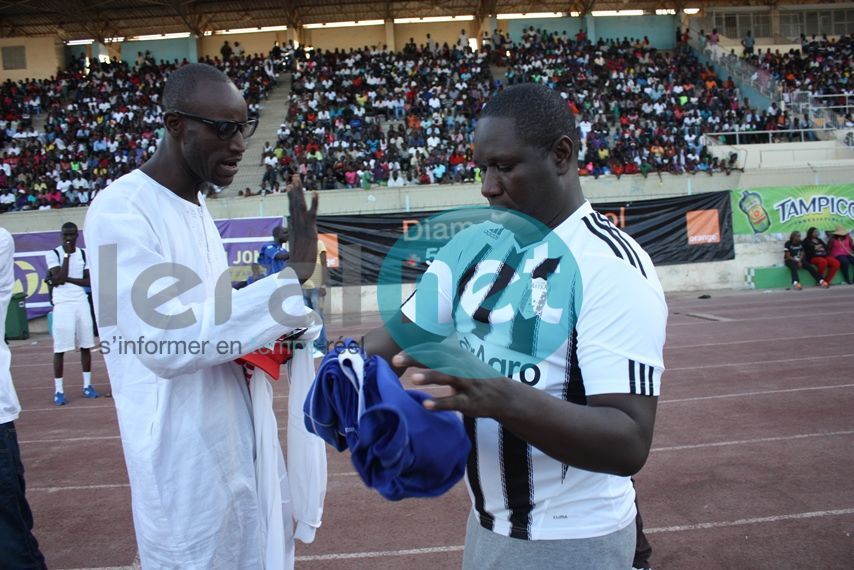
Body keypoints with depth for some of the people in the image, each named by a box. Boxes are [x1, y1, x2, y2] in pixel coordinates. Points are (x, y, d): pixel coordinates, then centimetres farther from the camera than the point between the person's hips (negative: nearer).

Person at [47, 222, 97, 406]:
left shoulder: (84, 254, 8)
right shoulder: (54, 254, -2)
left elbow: (89, 281, 1)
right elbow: (59, 279, -14)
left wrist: (67, 278, -12)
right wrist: (67, 254, -12)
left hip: (81, 303, 4)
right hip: (62, 304, -4)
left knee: (85, 346, 7)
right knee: (60, 349, -3)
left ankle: (87, 386, 17)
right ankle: (58, 391, 3)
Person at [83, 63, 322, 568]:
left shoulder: (196, 205, 9)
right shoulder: (121, 212, -18)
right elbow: (165, 345, -27)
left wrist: (271, 329, -2)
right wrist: (294, 274, -29)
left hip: (237, 432, 8)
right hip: (184, 450, -8)